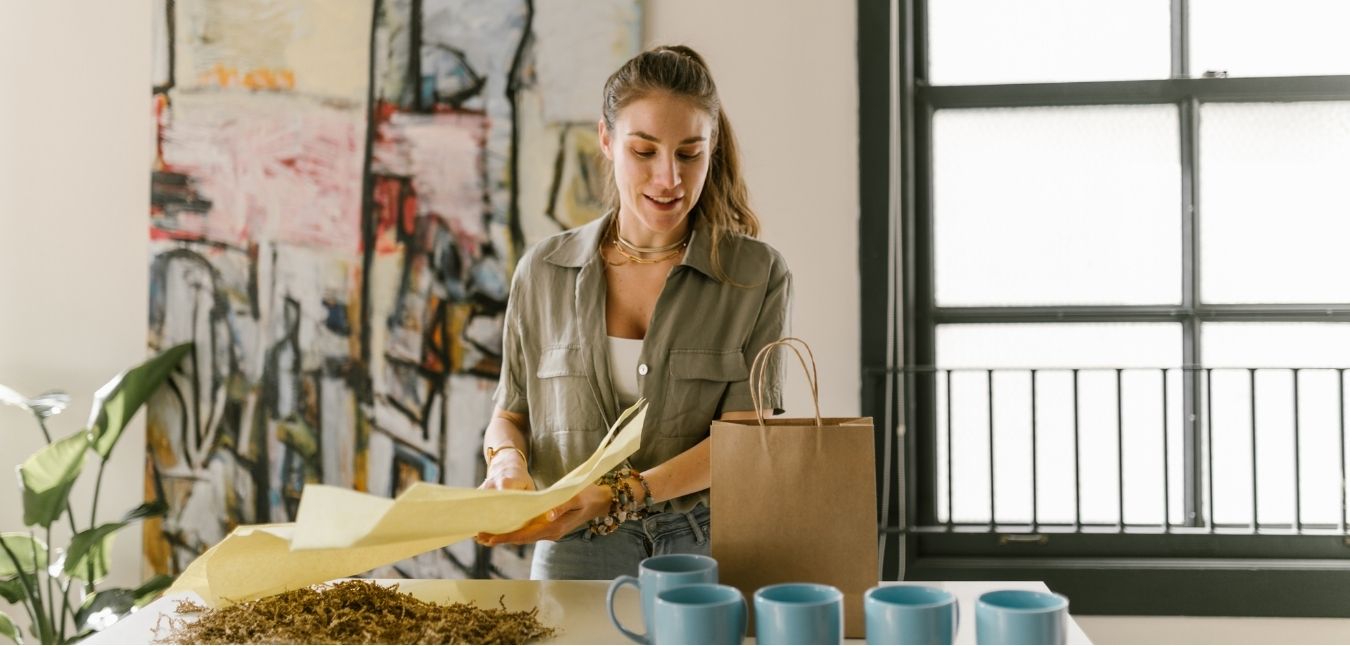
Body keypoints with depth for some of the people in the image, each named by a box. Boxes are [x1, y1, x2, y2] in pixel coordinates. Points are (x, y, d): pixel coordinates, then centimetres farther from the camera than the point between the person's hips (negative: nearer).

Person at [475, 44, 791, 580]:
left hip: (709, 554, -1)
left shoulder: (757, 275, 1)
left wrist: (620, 495, -19)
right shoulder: (544, 272, 7)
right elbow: (510, 413, 16)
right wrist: (508, 460, -7)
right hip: (575, 557, 1)